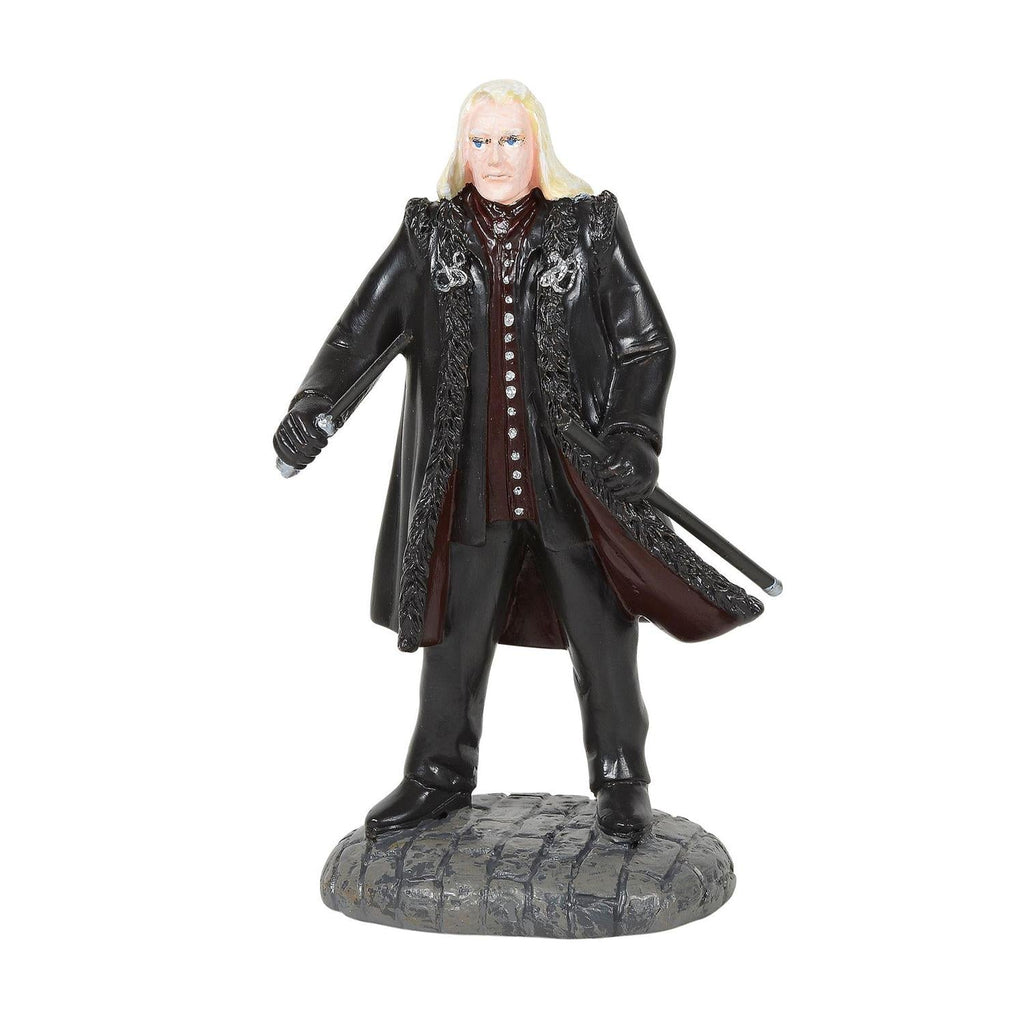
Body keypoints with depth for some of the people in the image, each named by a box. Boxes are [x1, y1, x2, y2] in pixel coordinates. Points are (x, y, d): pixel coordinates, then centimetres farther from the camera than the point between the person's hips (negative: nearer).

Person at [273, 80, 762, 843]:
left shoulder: (591, 226, 0)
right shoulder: (430, 232, 5)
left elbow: (646, 341, 0)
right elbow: (364, 325, -1)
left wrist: (632, 435, -13)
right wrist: (314, 404, -16)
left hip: (577, 475, -1)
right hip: (468, 479, 2)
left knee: (601, 631, 7)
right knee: (455, 631, 12)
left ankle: (621, 783, 27)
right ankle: (441, 776, 31)